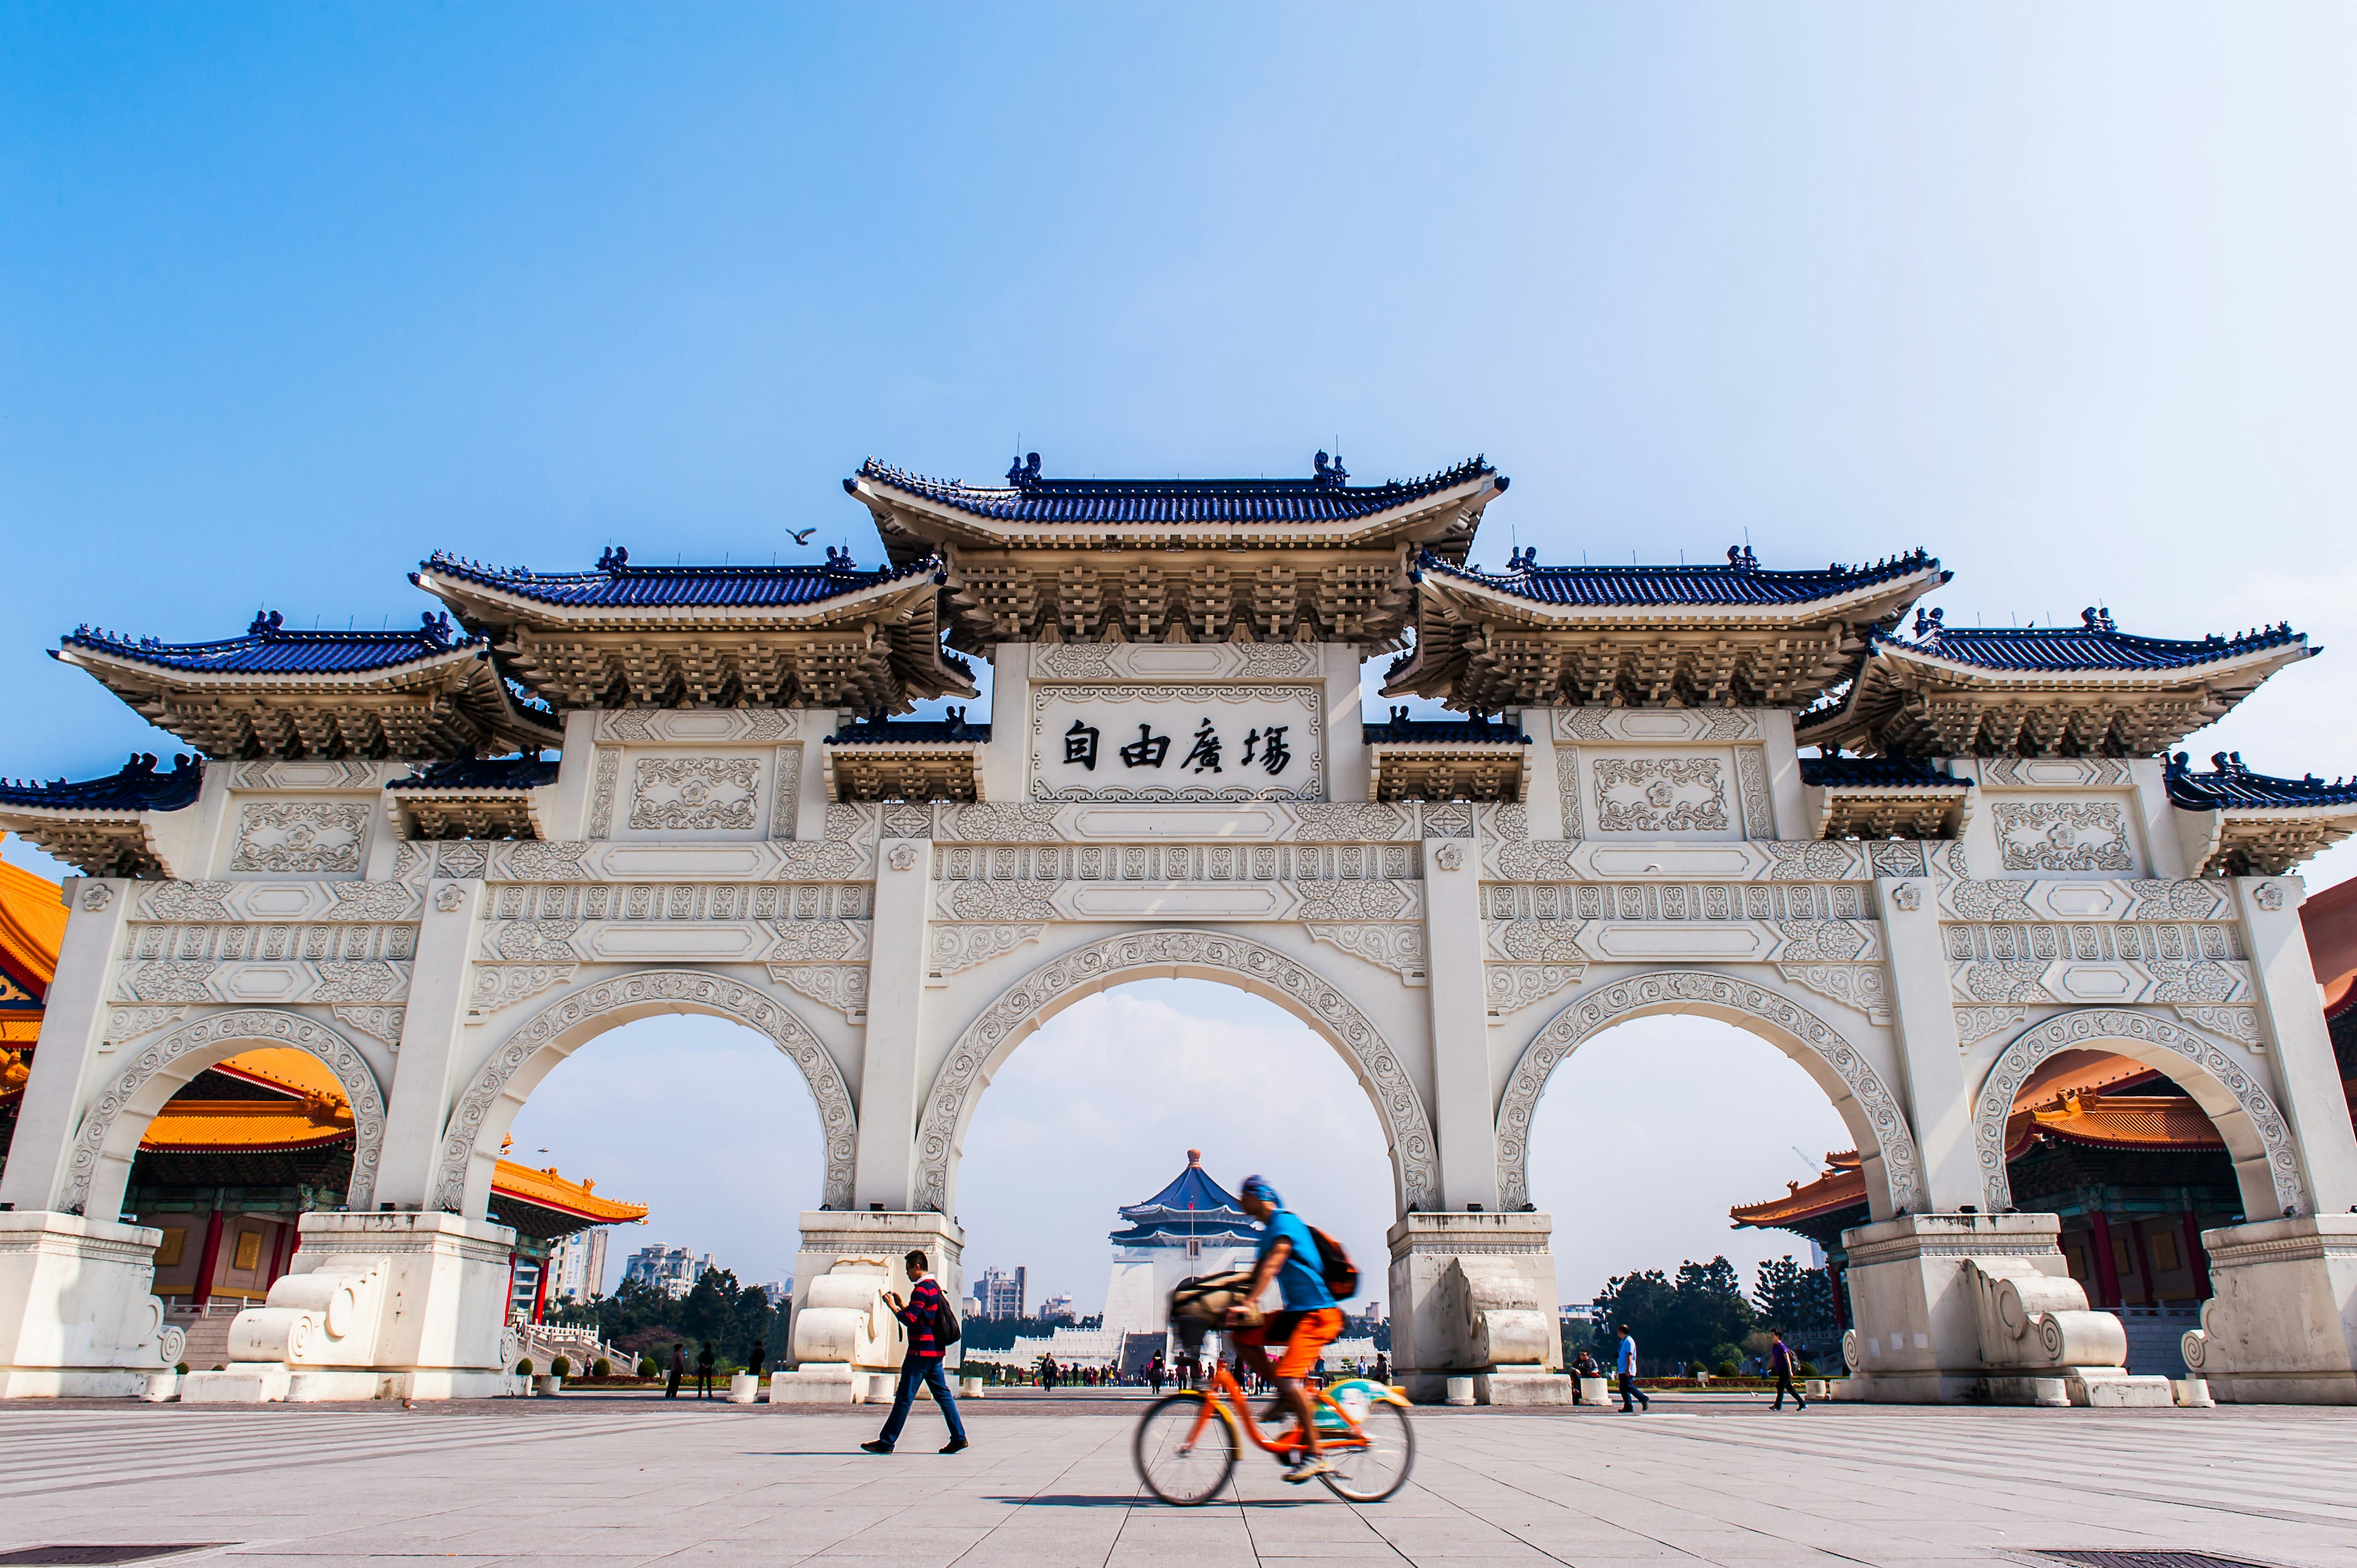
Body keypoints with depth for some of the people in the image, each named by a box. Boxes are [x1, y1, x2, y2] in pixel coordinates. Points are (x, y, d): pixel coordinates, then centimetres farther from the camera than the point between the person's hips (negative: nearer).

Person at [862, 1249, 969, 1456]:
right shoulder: (935, 1286, 16)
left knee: (905, 1397, -4)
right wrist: (902, 1304, 18)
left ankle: (886, 1442, 1)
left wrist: (892, 1306, -9)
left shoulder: (921, 1289, -13)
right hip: (935, 1351, 10)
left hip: (921, 1351, -10)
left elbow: (910, 1320, -20)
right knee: (943, 1393, 9)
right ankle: (959, 1437, 5)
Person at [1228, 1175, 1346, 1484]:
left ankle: (1314, 1455, -11)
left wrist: (1246, 1303, -32)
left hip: (1318, 1313, -10)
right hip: (1296, 1311, 10)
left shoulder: (1285, 1222, -12)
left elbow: (1271, 1267, -24)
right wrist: (1237, 1298, 6)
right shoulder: (1269, 1231, 17)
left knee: (1288, 1376, -21)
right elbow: (1257, 1273, 17)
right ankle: (1285, 1395, 5)